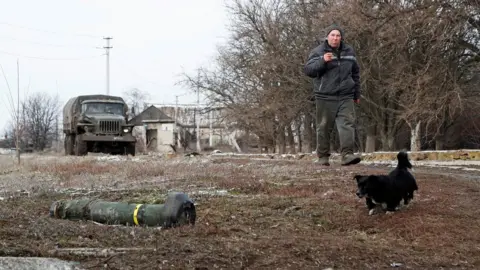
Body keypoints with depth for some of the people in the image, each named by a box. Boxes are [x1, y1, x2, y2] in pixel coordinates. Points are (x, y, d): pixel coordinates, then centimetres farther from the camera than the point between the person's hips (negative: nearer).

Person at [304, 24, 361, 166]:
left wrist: (357, 93, 21)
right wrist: (322, 61, -23)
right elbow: (308, 70, -9)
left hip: (346, 97, 3)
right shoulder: (318, 52, 1)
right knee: (324, 127, 2)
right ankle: (323, 156, 12)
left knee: (347, 124, -11)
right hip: (325, 97, -2)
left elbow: (355, 73, 22)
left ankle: (347, 155, -17)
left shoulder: (349, 51, 13)